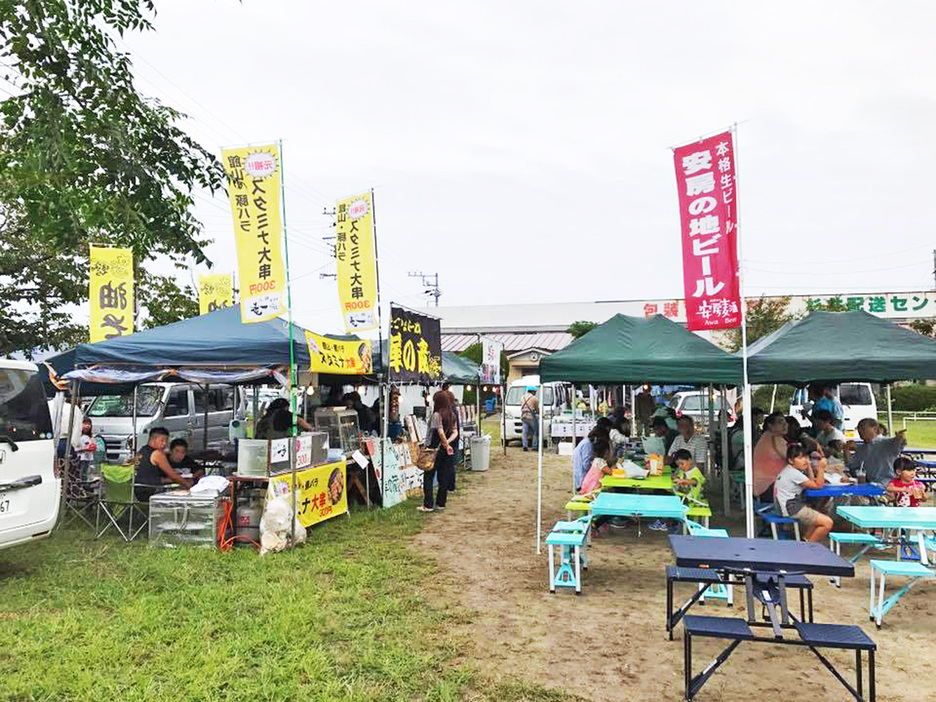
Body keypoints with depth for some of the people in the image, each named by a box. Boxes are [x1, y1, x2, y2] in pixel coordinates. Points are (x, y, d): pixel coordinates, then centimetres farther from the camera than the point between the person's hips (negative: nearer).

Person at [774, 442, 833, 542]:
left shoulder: (790, 470, 12)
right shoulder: (794, 474, -19)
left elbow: (812, 481, 14)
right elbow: (817, 485, -14)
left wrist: (808, 466, 6)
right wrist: (821, 468, -18)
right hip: (791, 508, -11)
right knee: (827, 523, -13)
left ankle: (805, 539, 23)